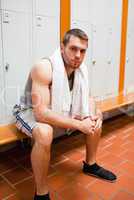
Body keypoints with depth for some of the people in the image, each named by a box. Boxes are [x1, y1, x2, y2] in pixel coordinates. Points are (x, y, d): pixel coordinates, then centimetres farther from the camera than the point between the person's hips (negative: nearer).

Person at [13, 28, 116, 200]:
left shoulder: (81, 68, -8)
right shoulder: (44, 68, -31)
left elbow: (87, 98, 4)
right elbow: (41, 113, -37)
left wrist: (94, 114, -19)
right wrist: (79, 124, -35)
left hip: (58, 110, 7)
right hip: (30, 111, -7)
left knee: (95, 121, 2)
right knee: (45, 133, -39)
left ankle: (90, 165, 24)